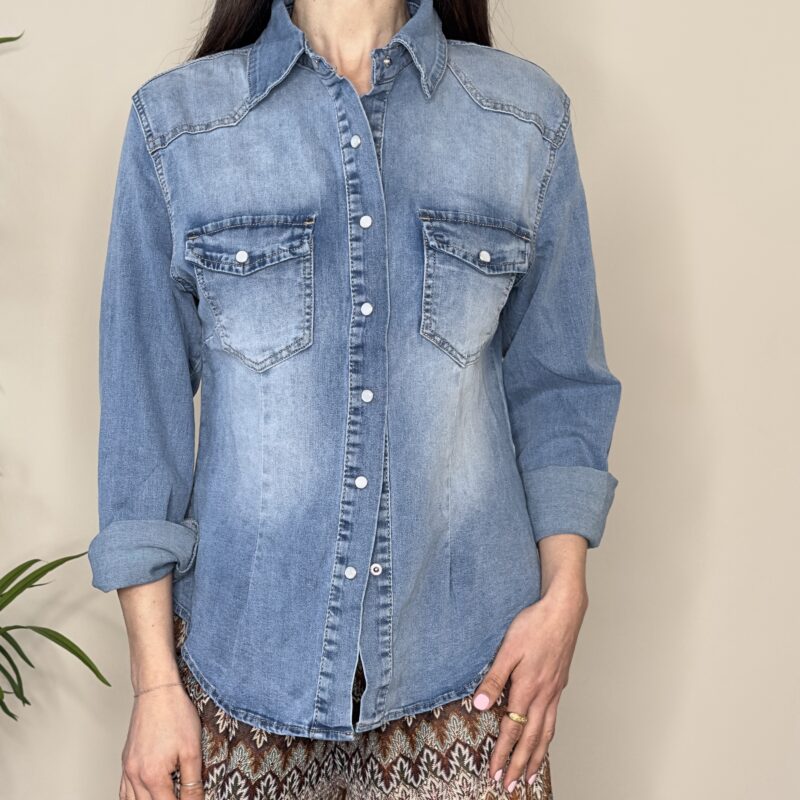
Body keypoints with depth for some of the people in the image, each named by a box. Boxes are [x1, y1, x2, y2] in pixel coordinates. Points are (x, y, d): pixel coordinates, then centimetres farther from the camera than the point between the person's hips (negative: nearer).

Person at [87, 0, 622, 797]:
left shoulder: (528, 116, 2)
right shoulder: (176, 119, -1)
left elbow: (555, 382, 6)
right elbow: (142, 404, -2)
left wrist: (563, 597, -4)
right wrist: (155, 680, -3)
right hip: (248, 643, 0)